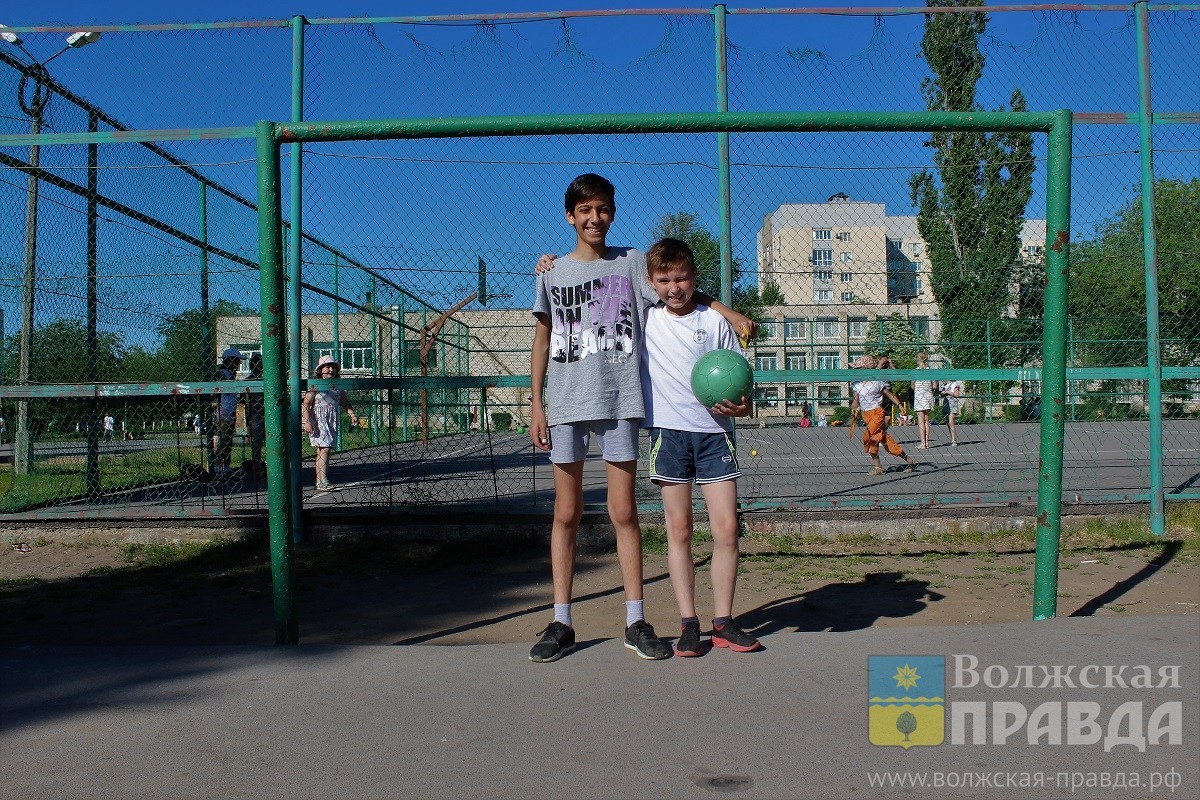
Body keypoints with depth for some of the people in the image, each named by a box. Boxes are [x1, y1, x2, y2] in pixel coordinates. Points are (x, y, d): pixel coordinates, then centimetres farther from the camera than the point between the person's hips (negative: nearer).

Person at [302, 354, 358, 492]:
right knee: (324, 449, -17)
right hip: (318, 419, -6)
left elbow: (345, 403, 17)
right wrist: (307, 422, -17)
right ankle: (322, 481, -21)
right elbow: (305, 405, -6)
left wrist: (352, 414, -2)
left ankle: (319, 482, 12)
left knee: (323, 450, 8)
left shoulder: (338, 386, 13)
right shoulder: (315, 385, -4)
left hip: (332, 422, 6)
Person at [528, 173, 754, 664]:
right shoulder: (552, 273, 11)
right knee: (566, 513, 4)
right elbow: (542, 343, 11)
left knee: (623, 512, -1)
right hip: (565, 404, 1)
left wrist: (730, 314, -5)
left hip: (618, 402, -1)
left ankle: (636, 622, 8)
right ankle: (561, 623, 11)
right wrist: (536, 405, 5)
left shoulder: (632, 263, 8)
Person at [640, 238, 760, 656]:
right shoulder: (644, 317, 6)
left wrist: (739, 405, -16)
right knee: (679, 531, 3)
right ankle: (688, 624, 11)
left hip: (714, 432, 0)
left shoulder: (715, 322, 4)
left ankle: (723, 623, 10)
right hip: (668, 433, 0)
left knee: (726, 529, -2)